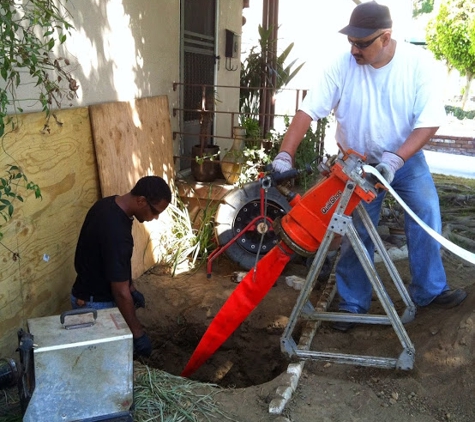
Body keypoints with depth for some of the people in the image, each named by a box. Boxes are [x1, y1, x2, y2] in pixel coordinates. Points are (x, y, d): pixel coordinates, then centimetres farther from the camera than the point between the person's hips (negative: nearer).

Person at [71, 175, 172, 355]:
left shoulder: (107, 204, -5)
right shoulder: (116, 231, -34)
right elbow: (120, 292, -29)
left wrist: (131, 288, 14)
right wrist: (138, 334, -19)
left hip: (90, 294, 9)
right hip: (96, 304, -9)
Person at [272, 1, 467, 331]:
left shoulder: (418, 62, -18)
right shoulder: (342, 67, -19)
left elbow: (430, 120, -20)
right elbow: (308, 111, -21)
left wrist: (395, 160, -33)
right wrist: (285, 155, -32)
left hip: (407, 159, 1)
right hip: (360, 163, -1)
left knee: (427, 221, 4)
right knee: (357, 234, 2)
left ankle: (429, 289, 27)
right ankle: (353, 305, 18)